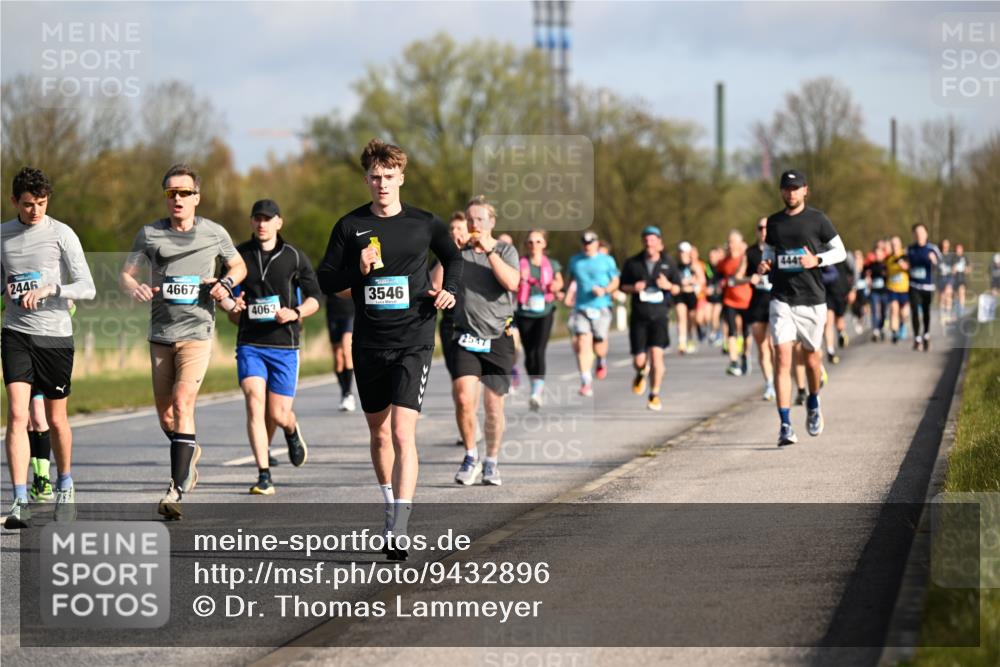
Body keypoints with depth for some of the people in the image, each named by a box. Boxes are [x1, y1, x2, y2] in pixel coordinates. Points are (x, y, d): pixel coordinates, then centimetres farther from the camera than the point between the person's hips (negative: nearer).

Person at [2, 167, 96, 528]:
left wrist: (50, 288, -25)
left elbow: (87, 288, -10)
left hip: (55, 335, -1)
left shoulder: (61, 234, -5)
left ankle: (65, 485, 35)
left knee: (56, 419, 10)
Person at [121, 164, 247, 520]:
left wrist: (226, 283, -4)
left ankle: (176, 490, -20)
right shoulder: (150, 234, 4)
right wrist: (135, 288, -15)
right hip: (160, 334, 3)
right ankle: (191, 452, 43)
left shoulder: (214, 233, 2)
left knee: (182, 404, -18)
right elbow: (126, 274, 8)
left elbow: (239, 265, 17)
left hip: (196, 333, -3)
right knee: (165, 414, 10)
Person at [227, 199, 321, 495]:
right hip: (250, 343, 1)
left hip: (284, 345, -1)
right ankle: (264, 476, -14)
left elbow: (314, 298, 6)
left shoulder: (295, 257, 2)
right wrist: (233, 307, -2)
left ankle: (292, 430, 39)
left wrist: (295, 313, -14)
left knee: (278, 414, 0)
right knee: (254, 403, -16)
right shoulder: (240, 255, 6)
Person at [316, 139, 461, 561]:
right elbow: (325, 280, 4)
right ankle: (391, 509, 34)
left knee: (403, 433, -15)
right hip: (368, 343, 3)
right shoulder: (351, 226, 3)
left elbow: (453, 258, 19)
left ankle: (399, 531, -19)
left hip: (413, 340, -3)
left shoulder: (423, 224, 1)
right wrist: (359, 270, -14)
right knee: (378, 433, 14)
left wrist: (450, 290, 1)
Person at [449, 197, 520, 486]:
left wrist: (489, 250, -18)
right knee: (464, 398, -16)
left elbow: (512, 282, -15)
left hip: (498, 338, 0)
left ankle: (492, 462, 22)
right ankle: (471, 456, 4)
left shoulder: (505, 251, 5)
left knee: (494, 404, 4)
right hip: (466, 337, 0)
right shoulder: (458, 252, 8)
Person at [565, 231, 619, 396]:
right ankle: (586, 382, -15)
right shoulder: (575, 261, 11)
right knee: (583, 344, -14)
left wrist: (604, 290, -14)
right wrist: (570, 296, 13)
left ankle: (602, 361, 38)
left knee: (599, 347, 0)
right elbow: (570, 278, 25)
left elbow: (615, 282, 4)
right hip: (581, 308, 2)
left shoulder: (607, 260, 3)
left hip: (601, 308, -1)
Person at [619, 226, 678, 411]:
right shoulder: (632, 263, 3)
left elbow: (678, 289, 11)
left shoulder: (668, 264, 5)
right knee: (639, 360, -2)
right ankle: (641, 374, 37)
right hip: (639, 317, 1)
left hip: (660, 315, -1)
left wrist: (668, 285, -12)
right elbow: (623, 286, 10)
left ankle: (654, 395, -1)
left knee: (657, 354, -14)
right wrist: (633, 288, -12)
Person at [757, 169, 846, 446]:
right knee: (783, 358, -12)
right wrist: (764, 264, -1)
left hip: (812, 299, -1)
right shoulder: (774, 222, 9)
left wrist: (817, 260, -14)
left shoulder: (817, 219, 0)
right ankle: (785, 425, -15)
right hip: (781, 300, 1)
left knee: (812, 357, 11)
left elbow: (840, 251, 4)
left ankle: (813, 403, 42)